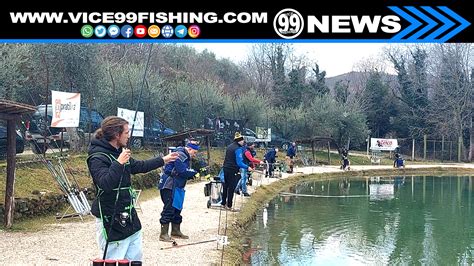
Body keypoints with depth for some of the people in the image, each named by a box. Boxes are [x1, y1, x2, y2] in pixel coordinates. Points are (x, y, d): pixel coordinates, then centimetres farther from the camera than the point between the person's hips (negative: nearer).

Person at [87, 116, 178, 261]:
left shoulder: (120, 152, 10)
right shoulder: (98, 157, -17)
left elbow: (138, 166, 26)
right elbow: (105, 184, -30)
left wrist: (163, 160, 32)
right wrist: (119, 163, -32)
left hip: (130, 218, 9)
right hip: (111, 222, -9)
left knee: (135, 259, 12)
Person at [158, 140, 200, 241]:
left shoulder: (186, 157, 17)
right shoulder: (180, 155, -15)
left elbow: (186, 173, 17)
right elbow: (182, 171, -23)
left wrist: (193, 174, 0)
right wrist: (195, 173, -14)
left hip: (177, 187, 10)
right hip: (169, 186, -10)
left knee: (177, 208, 15)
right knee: (169, 209, -9)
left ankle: (176, 231, 27)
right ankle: (163, 234, -5)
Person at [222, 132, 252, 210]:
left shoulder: (229, 147, 12)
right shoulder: (238, 149, -15)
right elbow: (239, 163, -20)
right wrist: (247, 167, -16)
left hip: (226, 168, 9)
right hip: (233, 171, -9)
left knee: (226, 186, 17)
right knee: (231, 188, -1)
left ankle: (223, 203, 24)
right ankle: (229, 206, 4)